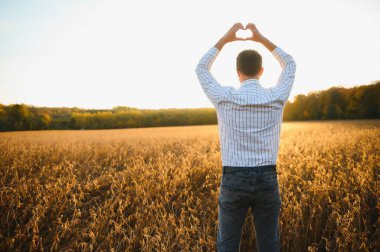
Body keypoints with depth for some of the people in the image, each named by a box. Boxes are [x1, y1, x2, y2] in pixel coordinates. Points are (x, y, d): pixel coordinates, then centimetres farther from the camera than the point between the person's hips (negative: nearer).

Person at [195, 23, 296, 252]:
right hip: (267, 181, 2)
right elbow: (290, 65, 17)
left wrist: (225, 39, 13)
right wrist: (261, 38, 15)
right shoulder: (277, 98, -4)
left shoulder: (225, 98, -8)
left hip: (233, 181, -1)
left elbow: (201, 69, 11)